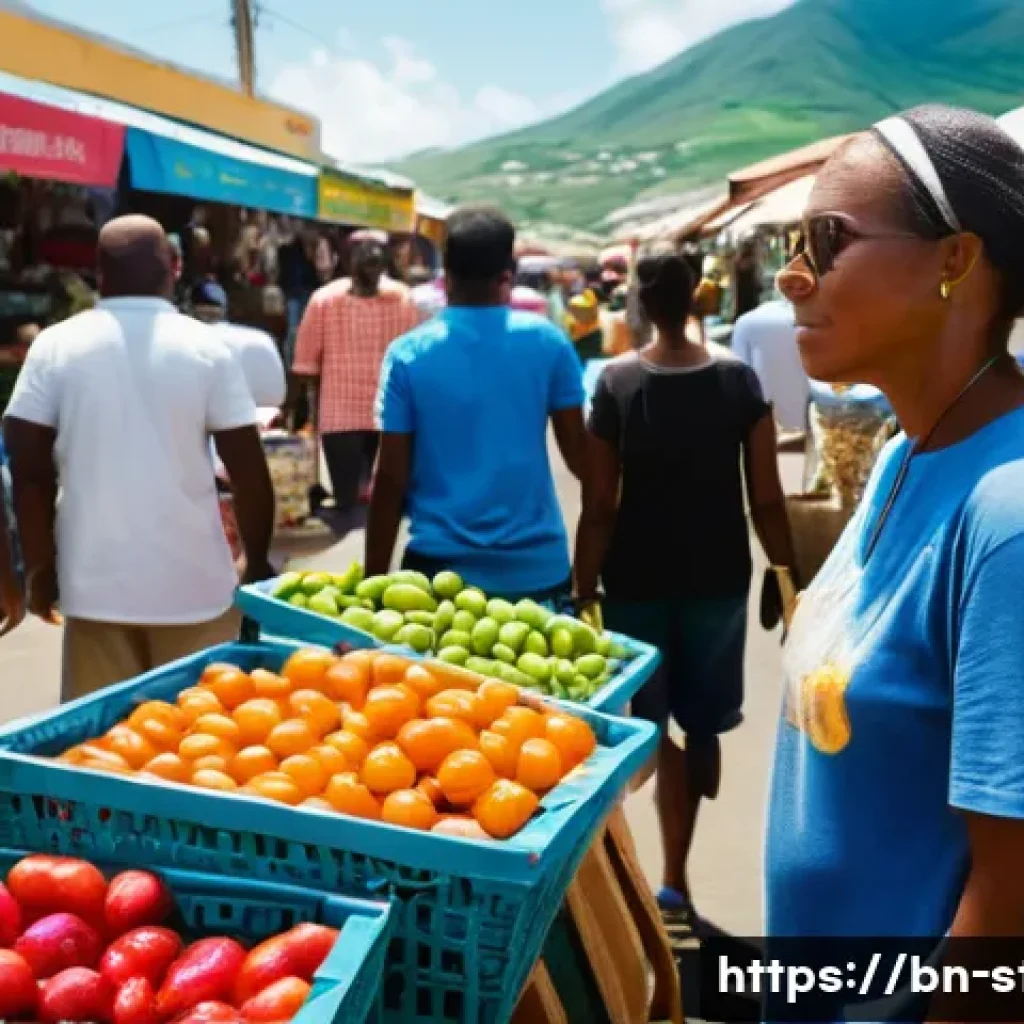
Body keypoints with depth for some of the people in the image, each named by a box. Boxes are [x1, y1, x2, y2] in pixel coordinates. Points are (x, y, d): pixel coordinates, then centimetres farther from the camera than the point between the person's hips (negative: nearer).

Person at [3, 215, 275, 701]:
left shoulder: (55, 346, 0)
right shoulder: (207, 349, -3)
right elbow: (248, 473, -3)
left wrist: (39, 568, 10)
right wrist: (258, 564, 10)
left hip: (94, 583, 1)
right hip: (192, 582, -1)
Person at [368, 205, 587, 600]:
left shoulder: (408, 354, -4)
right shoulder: (548, 342, -3)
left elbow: (391, 479, -5)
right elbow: (578, 453, 3)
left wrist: (374, 579, 3)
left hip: (439, 566, 0)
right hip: (536, 566, 1)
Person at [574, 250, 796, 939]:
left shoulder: (615, 384, -10)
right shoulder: (740, 381, -7)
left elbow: (599, 508, -11)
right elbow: (767, 501, -6)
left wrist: (584, 592, -3)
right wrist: (787, 577, 6)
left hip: (636, 579, -1)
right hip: (717, 578, 1)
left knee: (647, 726, 14)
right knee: (702, 728, 15)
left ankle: (672, 878, 12)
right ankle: (674, 879, 14)